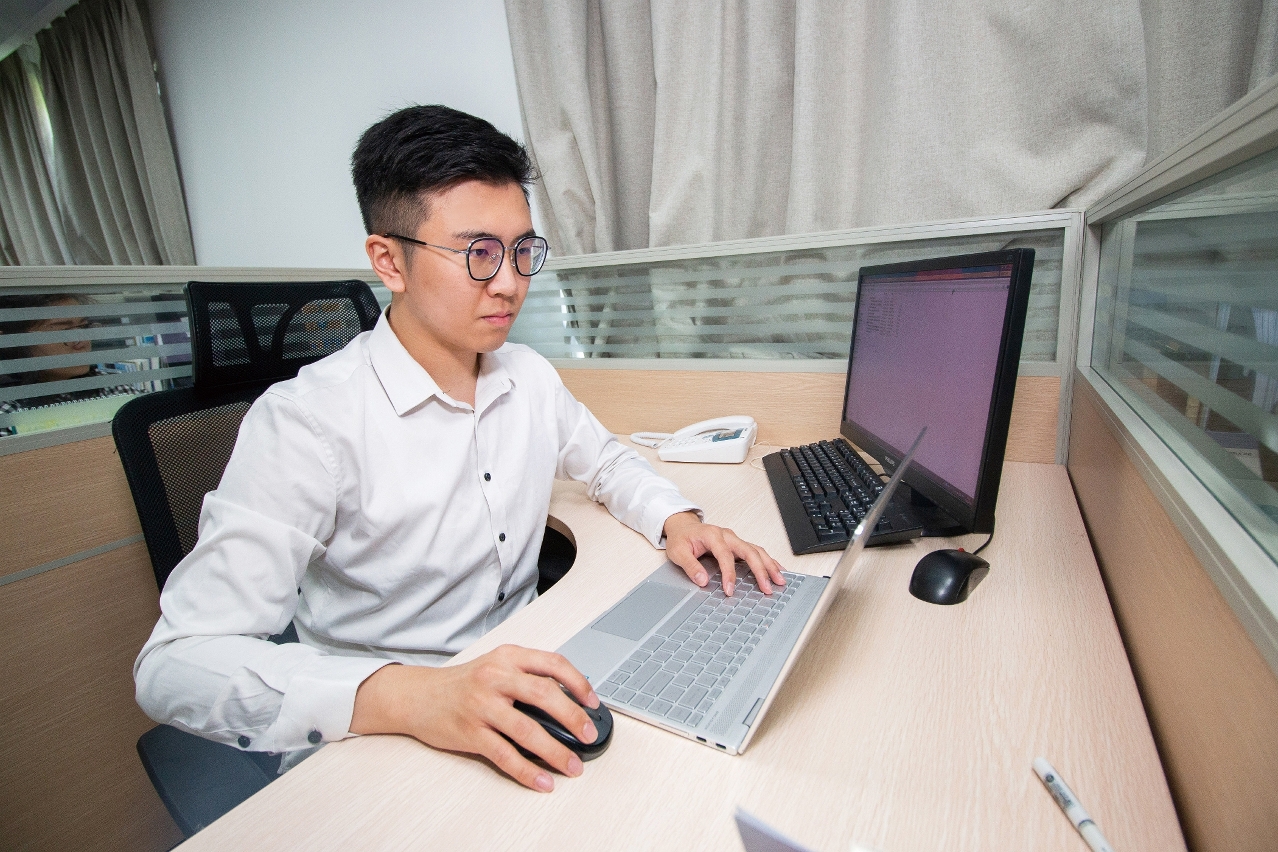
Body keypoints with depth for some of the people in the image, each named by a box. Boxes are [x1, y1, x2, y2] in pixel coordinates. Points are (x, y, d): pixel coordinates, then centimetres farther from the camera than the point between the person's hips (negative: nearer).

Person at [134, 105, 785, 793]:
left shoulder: (530, 377, 2)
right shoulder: (307, 422, -18)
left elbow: (606, 461, 17)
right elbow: (176, 663, -21)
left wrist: (676, 521, -3)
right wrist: (406, 695, -37)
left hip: (524, 704, 6)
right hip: (377, 744, -4)